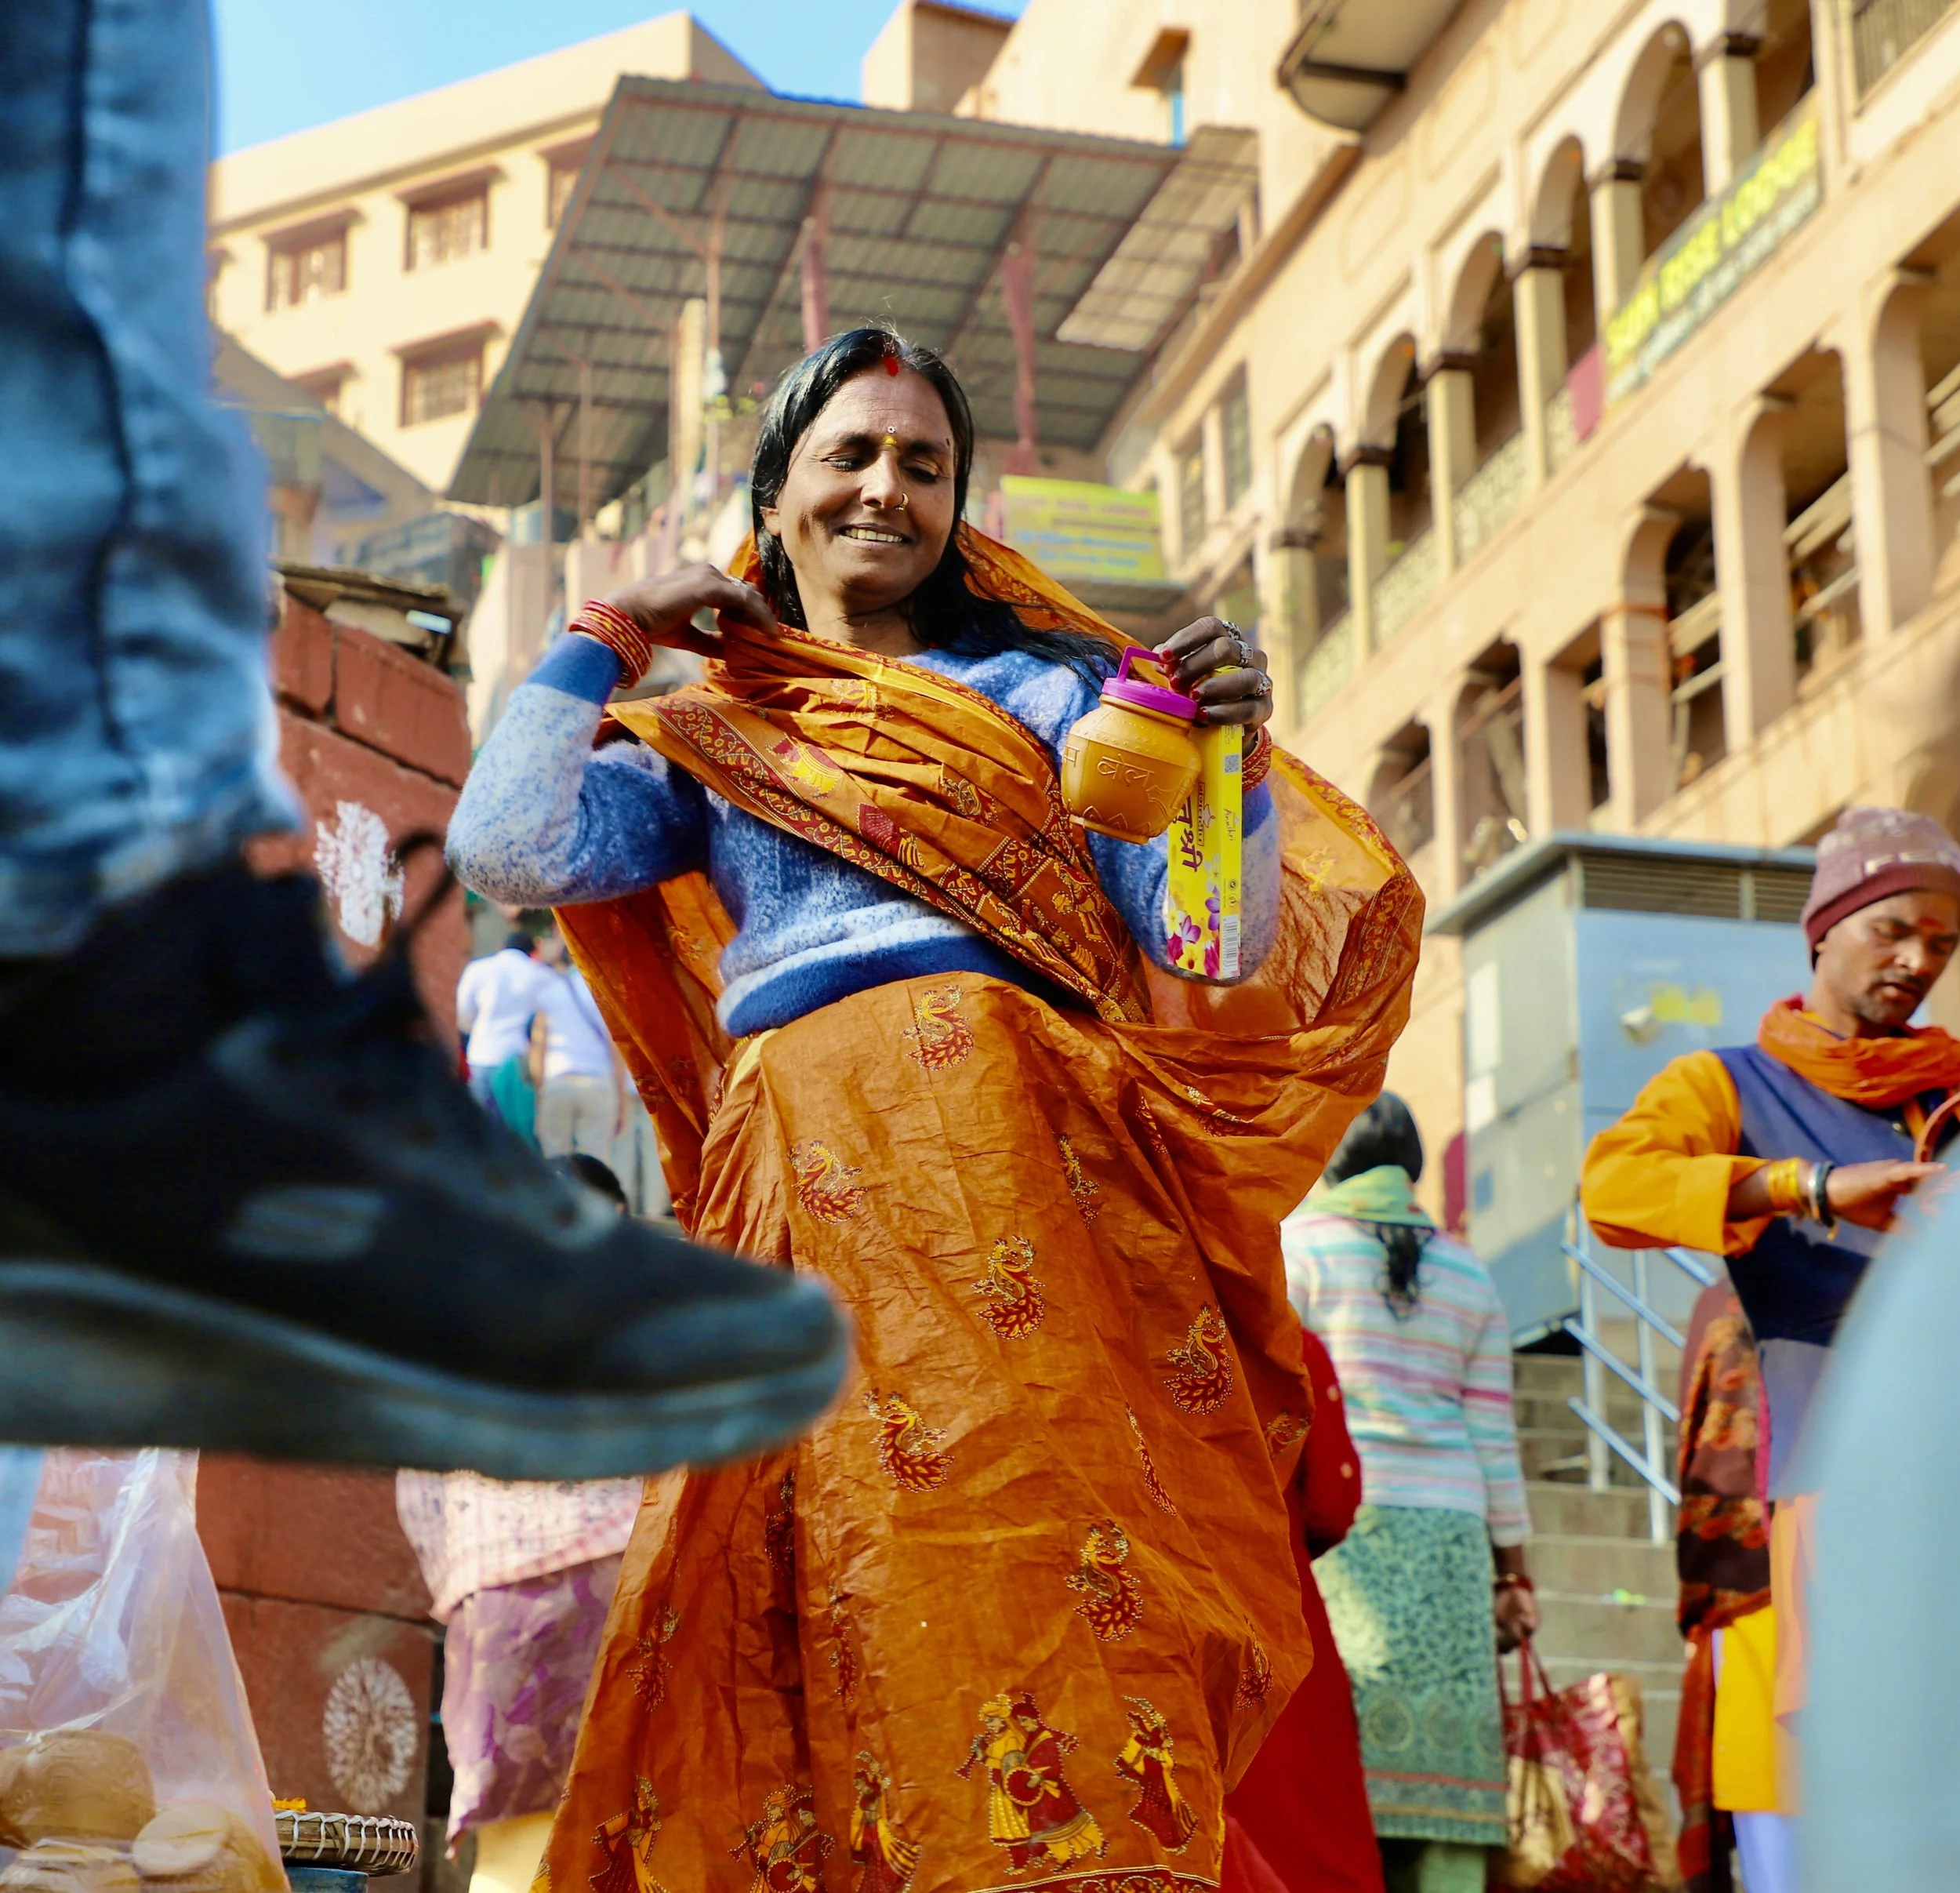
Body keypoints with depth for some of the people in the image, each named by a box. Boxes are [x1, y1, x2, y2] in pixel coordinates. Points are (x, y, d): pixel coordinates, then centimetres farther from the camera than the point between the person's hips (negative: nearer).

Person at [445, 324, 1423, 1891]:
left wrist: (1226, 759, -7)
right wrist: (612, 633, 18)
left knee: (1038, 1550, -21)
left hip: (1019, 1136, -2)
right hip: (797, 1179, 2)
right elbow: (505, 847, 7)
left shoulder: (1044, 685, 21)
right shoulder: (709, 742, 25)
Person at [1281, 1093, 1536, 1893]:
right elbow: (1492, 1438, 12)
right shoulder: (1465, 1274, 16)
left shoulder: (1292, 1246, 3)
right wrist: (1512, 1573, 16)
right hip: (1442, 1538, 4)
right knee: (1433, 1759, 1)